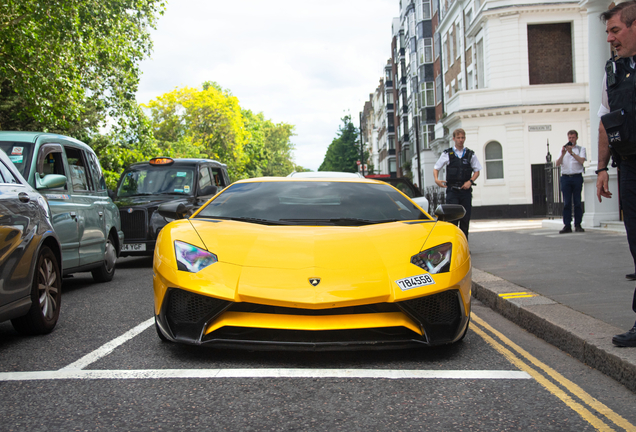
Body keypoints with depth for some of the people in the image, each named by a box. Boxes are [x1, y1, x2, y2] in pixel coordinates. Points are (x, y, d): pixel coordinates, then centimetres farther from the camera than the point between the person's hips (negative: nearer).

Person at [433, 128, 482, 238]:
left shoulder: (470, 154, 9)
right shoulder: (447, 154, 5)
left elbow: (477, 171, 13)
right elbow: (436, 168, 10)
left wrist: (470, 181, -5)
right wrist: (436, 179, -9)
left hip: (466, 190, 2)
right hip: (452, 191, -2)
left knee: (465, 218, 2)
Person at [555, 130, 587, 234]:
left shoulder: (581, 149, 10)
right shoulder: (563, 149, 17)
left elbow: (581, 161, -7)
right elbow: (557, 164, 5)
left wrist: (572, 153, -16)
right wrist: (563, 154, -11)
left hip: (577, 177, -2)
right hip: (565, 177, 2)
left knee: (577, 202, -2)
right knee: (566, 202, -3)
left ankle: (578, 225, 2)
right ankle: (567, 225, -4)